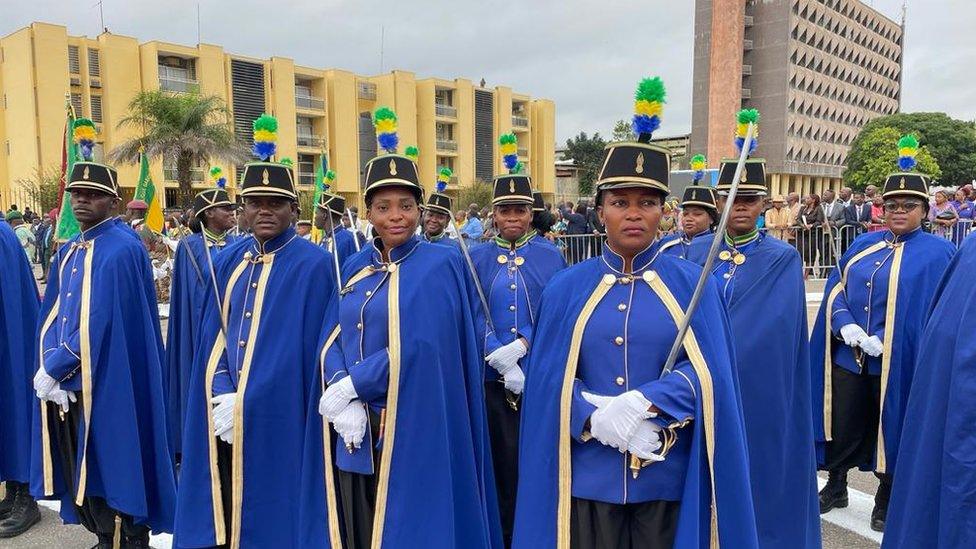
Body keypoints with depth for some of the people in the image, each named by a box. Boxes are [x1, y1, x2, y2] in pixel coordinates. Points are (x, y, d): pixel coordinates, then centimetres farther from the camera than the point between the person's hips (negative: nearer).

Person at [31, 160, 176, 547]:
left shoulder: (121, 249, -14)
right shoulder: (68, 251, 13)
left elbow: (101, 322, -19)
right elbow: (52, 317, 13)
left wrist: (53, 370, -14)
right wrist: (51, 369, 0)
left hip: (106, 386, -8)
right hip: (66, 384, 8)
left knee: (110, 469, 2)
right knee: (80, 472, 17)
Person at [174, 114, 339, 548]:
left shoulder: (313, 264, -9)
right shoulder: (229, 260, 9)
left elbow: (311, 346, -12)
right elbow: (214, 333, 8)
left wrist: (246, 402, -13)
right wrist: (223, 396, -7)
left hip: (277, 416, -5)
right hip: (224, 412, 5)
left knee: (268, 512, 5)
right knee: (224, 503, 14)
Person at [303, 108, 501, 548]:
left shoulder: (440, 265, -7)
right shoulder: (356, 267, 10)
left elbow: (420, 348, -17)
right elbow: (332, 339, 4)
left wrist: (348, 388, -13)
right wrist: (344, 404, -13)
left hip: (410, 436, -5)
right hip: (351, 437, 6)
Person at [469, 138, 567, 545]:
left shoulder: (551, 257, 3)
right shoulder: (476, 259, 4)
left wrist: (523, 344, -19)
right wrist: (500, 359, -16)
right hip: (492, 382, 1)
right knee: (501, 465, 9)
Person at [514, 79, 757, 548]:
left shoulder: (692, 284, 1)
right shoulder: (565, 289, 2)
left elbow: (707, 371, -6)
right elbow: (548, 380, -3)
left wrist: (644, 402, -22)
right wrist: (599, 419, -19)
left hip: (668, 478, 0)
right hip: (588, 478, 1)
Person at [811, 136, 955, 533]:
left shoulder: (937, 253, -4)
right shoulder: (863, 245, 10)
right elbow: (835, 289, 8)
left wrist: (884, 340, -18)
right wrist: (845, 324, -12)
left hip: (897, 363, -4)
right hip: (847, 357, 4)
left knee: (889, 428, 9)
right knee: (842, 425, 12)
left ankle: (885, 502, 28)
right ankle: (835, 488, 32)